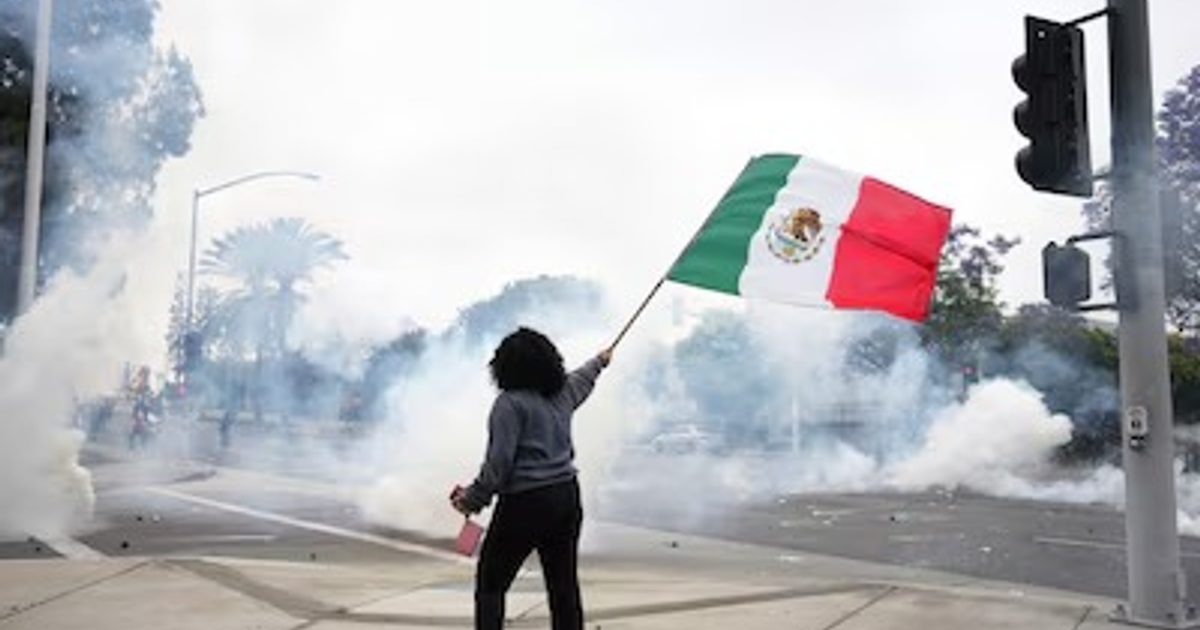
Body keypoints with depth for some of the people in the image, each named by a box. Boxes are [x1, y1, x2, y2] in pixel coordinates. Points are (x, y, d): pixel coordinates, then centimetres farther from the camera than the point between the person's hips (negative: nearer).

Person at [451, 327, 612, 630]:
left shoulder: (510, 403, -12)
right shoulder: (562, 392, 8)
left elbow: (499, 462, -17)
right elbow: (583, 379, 32)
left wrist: (472, 499, -7)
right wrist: (599, 361, 53)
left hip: (524, 503, -7)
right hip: (567, 497, 7)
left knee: (490, 585, 3)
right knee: (564, 587, 12)